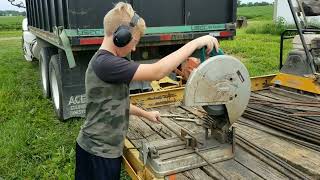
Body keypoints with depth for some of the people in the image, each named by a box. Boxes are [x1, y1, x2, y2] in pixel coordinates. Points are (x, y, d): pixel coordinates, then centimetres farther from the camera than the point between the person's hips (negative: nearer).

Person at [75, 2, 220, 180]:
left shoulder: (104, 61, 8)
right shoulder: (106, 63, -26)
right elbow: (157, 71, -32)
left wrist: (146, 114, 20)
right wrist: (196, 43, -27)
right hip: (99, 152, -9)